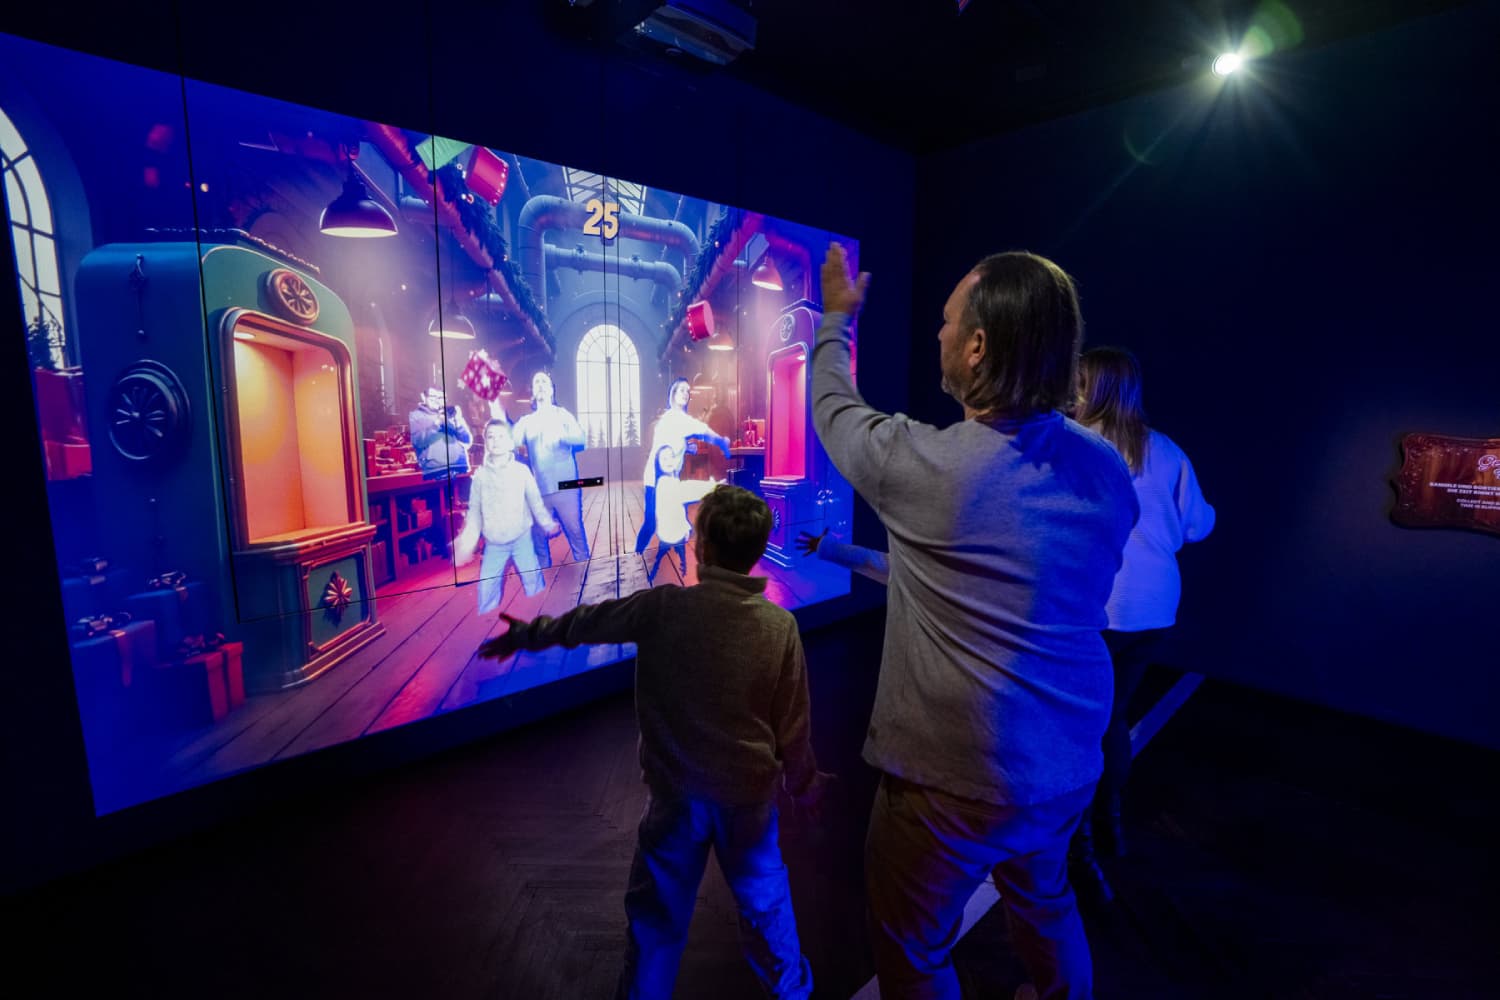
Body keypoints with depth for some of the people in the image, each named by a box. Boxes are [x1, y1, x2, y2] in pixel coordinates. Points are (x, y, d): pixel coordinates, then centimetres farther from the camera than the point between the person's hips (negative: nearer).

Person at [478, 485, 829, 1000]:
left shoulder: (662, 608, -19)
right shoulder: (781, 625, -14)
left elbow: (584, 621, -3)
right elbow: (792, 725, -6)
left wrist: (525, 635, 14)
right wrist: (804, 783, 13)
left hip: (677, 791, -2)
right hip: (750, 792, 2)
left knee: (658, 913, 20)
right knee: (764, 900, 26)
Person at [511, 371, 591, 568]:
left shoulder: (563, 415, 8)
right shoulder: (526, 421, 12)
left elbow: (582, 440, -8)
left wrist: (560, 434, -25)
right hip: (538, 490, 2)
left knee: (575, 532, -3)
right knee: (538, 538, 7)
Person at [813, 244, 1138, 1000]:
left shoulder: (923, 463, -24)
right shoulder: (1107, 470, -5)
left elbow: (832, 407, -3)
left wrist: (836, 318, 16)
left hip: (956, 778, -6)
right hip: (1070, 766, 6)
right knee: (1043, 900, 34)